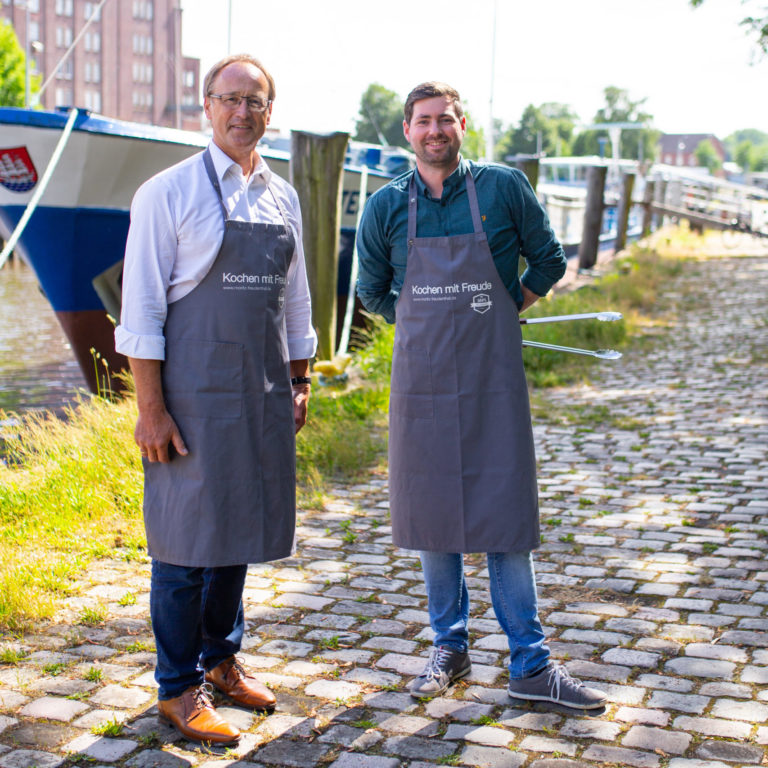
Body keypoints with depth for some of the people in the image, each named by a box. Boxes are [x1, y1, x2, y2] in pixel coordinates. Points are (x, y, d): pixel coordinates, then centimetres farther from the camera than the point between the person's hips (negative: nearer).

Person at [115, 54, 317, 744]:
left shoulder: (283, 198, 11)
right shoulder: (168, 192, -7)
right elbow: (141, 310, -10)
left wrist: (299, 383, 16)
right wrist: (151, 409, -13)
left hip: (263, 397, 6)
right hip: (194, 395, -5)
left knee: (241, 529, 14)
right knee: (187, 539, 1)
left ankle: (221, 659, 31)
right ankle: (179, 688, 15)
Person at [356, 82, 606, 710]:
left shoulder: (503, 188, 0)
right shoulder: (387, 206, 4)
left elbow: (549, 261, 11)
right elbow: (372, 291, 16)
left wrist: (503, 311, 8)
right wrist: (432, 326, 12)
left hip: (493, 380, -2)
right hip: (421, 380, 2)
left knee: (504, 518, -1)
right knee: (431, 516, 7)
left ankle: (531, 665, 7)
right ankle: (450, 648, 23)